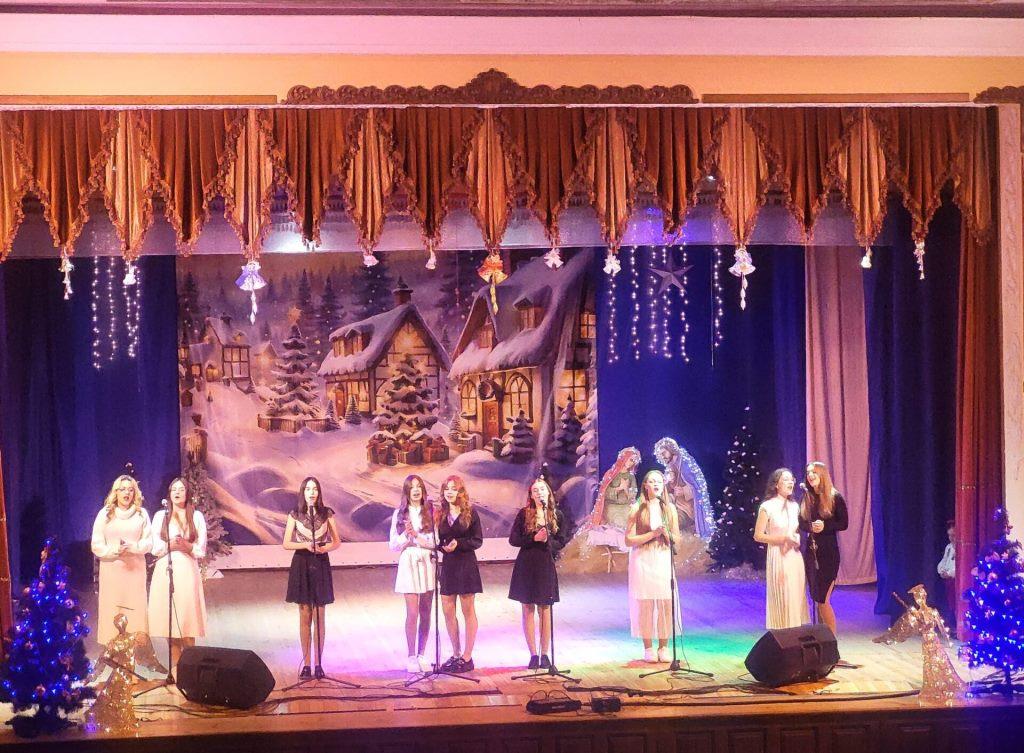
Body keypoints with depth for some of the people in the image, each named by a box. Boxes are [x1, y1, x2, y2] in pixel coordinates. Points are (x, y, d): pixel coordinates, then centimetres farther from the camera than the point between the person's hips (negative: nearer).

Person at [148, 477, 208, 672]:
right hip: (165, 570, 1)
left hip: (187, 570, -1)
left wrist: (186, 546, -13)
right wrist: (170, 545, -12)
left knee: (187, 614, -7)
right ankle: (175, 662, 4)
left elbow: (201, 550, 5)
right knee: (168, 616, -2)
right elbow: (155, 547, 5)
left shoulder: (196, 517, 8)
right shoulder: (160, 516, 11)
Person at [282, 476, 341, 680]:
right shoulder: (295, 515, 1)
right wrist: (305, 545, -15)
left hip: (321, 565, 0)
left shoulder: (327, 513, 2)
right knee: (305, 617, 3)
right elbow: (286, 544, 0)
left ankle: (318, 663, 7)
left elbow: (337, 541, 6)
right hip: (301, 565, 0)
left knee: (319, 616, 1)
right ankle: (306, 664, 8)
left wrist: (325, 548, -14)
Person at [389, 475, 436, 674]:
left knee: (425, 613, 5)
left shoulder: (431, 512, 3)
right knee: (412, 613, -7)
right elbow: (393, 545, 5)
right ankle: (411, 657, 0)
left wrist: (416, 537, -13)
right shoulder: (400, 514, 5)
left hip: (428, 563, 1)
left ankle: (421, 655, 14)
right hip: (409, 564, -1)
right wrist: (406, 535, -12)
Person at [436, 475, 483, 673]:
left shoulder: (470, 513, -4)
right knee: (448, 611, 6)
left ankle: (467, 657, 7)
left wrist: (458, 543, -18)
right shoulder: (441, 514, 9)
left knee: (468, 611, 2)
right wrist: (442, 546, -10)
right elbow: (439, 540, 12)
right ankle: (456, 654, 18)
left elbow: (478, 540, -5)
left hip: (466, 564, -5)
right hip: (448, 565, 5)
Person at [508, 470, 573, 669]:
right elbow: (513, 539, -1)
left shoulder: (557, 515, 3)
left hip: (546, 565, 0)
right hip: (526, 565, 0)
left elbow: (561, 542, 4)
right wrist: (534, 538, -13)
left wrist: (547, 540, -15)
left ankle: (545, 654, 10)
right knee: (528, 609, 2)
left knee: (544, 609, 4)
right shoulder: (524, 514, 1)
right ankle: (533, 654, 7)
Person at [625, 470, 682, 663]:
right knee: (645, 604, -3)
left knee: (666, 604, -3)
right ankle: (648, 648, 6)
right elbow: (629, 540, -4)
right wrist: (652, 534, -13)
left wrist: (666, 533, -10)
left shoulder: (670, 508, 10)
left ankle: (663, 647, 7)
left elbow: (677, 540, 11)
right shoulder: (637, 509, 1)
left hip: (664, 560, 2)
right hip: (643, 560, -2)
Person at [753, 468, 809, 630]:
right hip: (778, 557, -6)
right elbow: (758, 535, -8)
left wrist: (798, 539, 1)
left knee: (796, 599, 5)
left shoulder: (794, 506, 11)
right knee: (782, 600, -6)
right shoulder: (767, 507, -7)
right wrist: (783, 538, -16)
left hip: (795, 557, 6)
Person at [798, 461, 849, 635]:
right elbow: (801, 523, 7)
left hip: (829, 551, -5)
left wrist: (824, 526, -20)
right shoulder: (807, 499, 9)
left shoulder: (835, 498, -5)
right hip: (811, 551, 5)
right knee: (817, 599, 8)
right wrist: (811, 527, -14)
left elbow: (844, 523, -5)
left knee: (823, 599, -9)